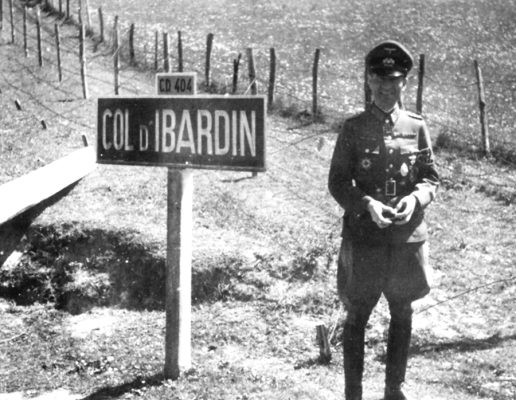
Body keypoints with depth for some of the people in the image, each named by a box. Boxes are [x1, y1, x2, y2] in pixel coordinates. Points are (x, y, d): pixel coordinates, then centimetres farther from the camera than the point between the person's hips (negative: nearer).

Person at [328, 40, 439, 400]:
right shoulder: (354, 128, -3)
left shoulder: (417, 127, 2)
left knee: (402, 314, 13)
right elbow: (338, 181, -3)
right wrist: (366, 204, -20)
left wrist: (415, 198, -16)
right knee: (357, 316, 5)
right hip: (363, 236, -2)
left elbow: (431, 177, 5)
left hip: (408, 236, 2)